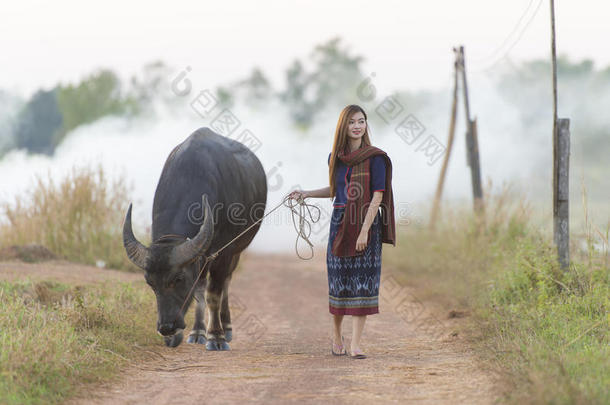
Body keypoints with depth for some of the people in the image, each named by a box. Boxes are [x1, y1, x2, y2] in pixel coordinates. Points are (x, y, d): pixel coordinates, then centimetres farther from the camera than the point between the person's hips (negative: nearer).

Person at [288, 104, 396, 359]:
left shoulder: (375, 158, -6)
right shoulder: (335, 157, 9)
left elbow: (378, 196, -11)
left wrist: (365, 231, -17)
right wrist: (307, 194, 15)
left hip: (366, 224, -4)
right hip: (340, 223, 4)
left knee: (362, 280, -6)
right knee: (339, 280, 7)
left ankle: (355, 345, -4)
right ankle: (336, 336, 26)